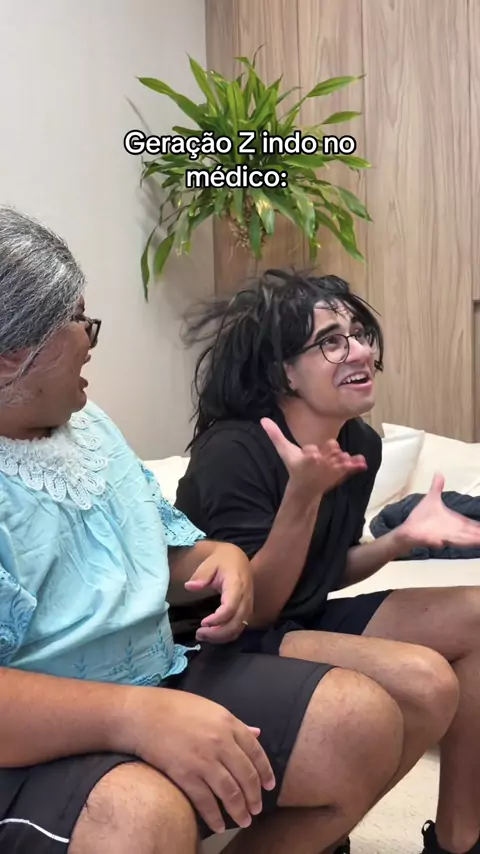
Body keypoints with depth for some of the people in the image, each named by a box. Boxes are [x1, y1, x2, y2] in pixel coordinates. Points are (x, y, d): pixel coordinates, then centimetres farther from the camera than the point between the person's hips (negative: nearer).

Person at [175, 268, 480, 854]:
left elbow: (327, 572, 11)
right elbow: (253, 608, -21)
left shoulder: (361, 444, 1)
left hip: (306, 622, 9)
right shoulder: (233, 453, -22)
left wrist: (403, 537, -8)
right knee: (421, 680, -27)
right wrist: (303, 495, -34)